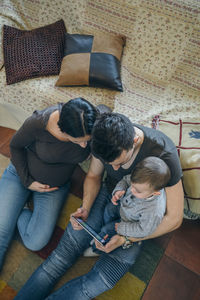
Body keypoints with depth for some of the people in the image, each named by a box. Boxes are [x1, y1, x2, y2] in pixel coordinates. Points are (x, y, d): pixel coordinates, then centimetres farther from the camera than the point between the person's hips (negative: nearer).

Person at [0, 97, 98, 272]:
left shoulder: (93, 126, -28)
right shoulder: (38, 123, -32)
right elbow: (16, 146, -11)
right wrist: (27, 182, -13)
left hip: (57, 186, 2)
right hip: (21, 174, -1)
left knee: (36, 243, -10)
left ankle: (18, 212, 15)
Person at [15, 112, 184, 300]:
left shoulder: (164, 155, -31)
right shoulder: (105, 140, -19)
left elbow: (174, 218, -21)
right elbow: (93, 176, 2)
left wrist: (127, 238, -24)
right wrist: (85, 208, -16)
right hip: (108, 194, 3)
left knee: (99, 283, -16)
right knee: (60, 258, -10)